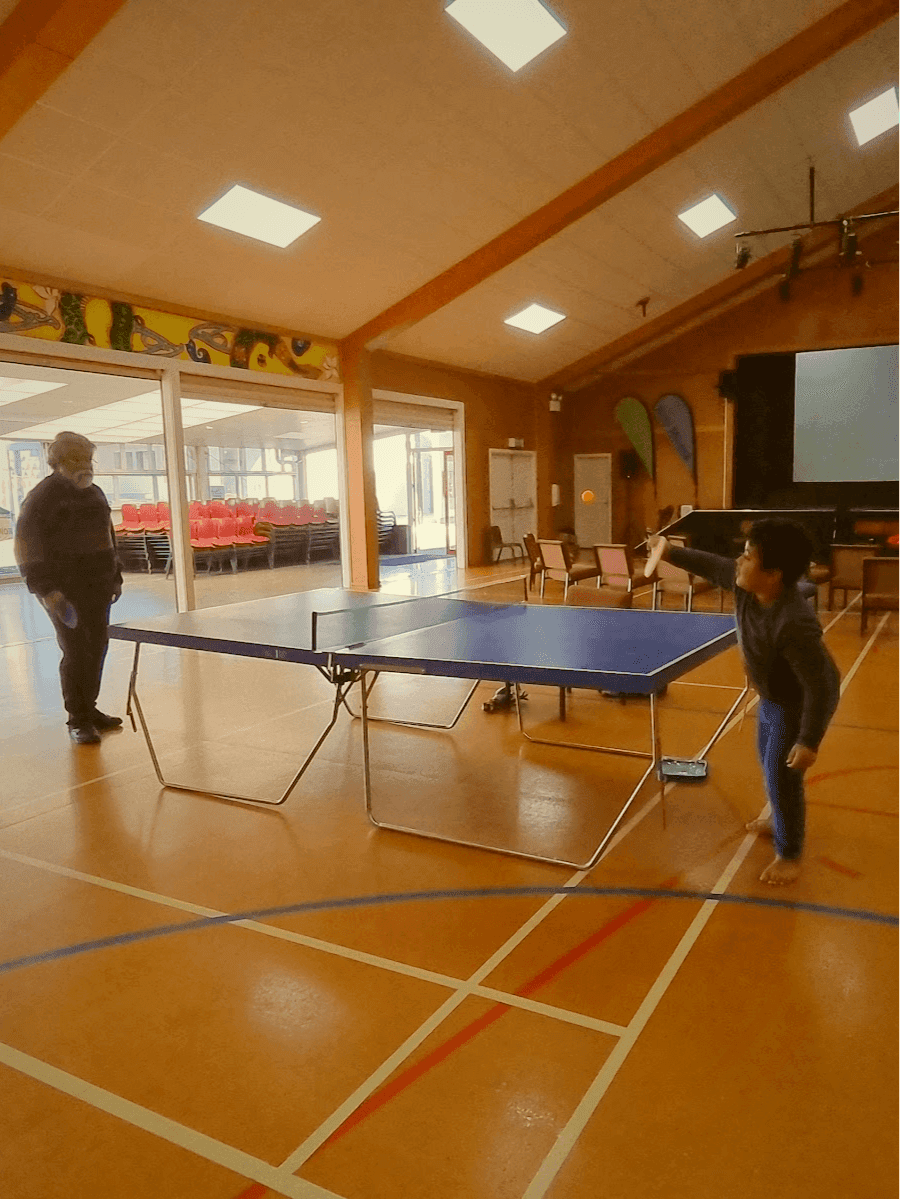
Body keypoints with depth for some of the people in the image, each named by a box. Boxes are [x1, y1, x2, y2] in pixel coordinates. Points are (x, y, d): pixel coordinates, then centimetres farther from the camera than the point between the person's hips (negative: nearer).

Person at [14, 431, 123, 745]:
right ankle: (78, 720, 6)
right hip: (64, 590, -7)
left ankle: (89, 709, 22)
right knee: (76, 652, -6)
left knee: (97, 648, 9)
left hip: (97, 587, 7)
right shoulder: (41, 498, -8)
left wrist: (114, 576, 22)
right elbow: (26, 547, -13)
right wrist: (46, 590, -20)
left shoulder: (95, 494, 15)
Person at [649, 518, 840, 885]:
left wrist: (810, 741, -33)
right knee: (768, 762, 26)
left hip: (799, 705, -9)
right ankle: (783, 821, 50)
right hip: (773, 697, 9)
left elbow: (821, 688, -36)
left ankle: (789, 855, 21)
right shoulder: (747, 584, -20)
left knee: (781, 777, -1)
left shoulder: (794, 625, -42)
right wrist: (672, 553, 2)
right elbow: (713, 566, 2)